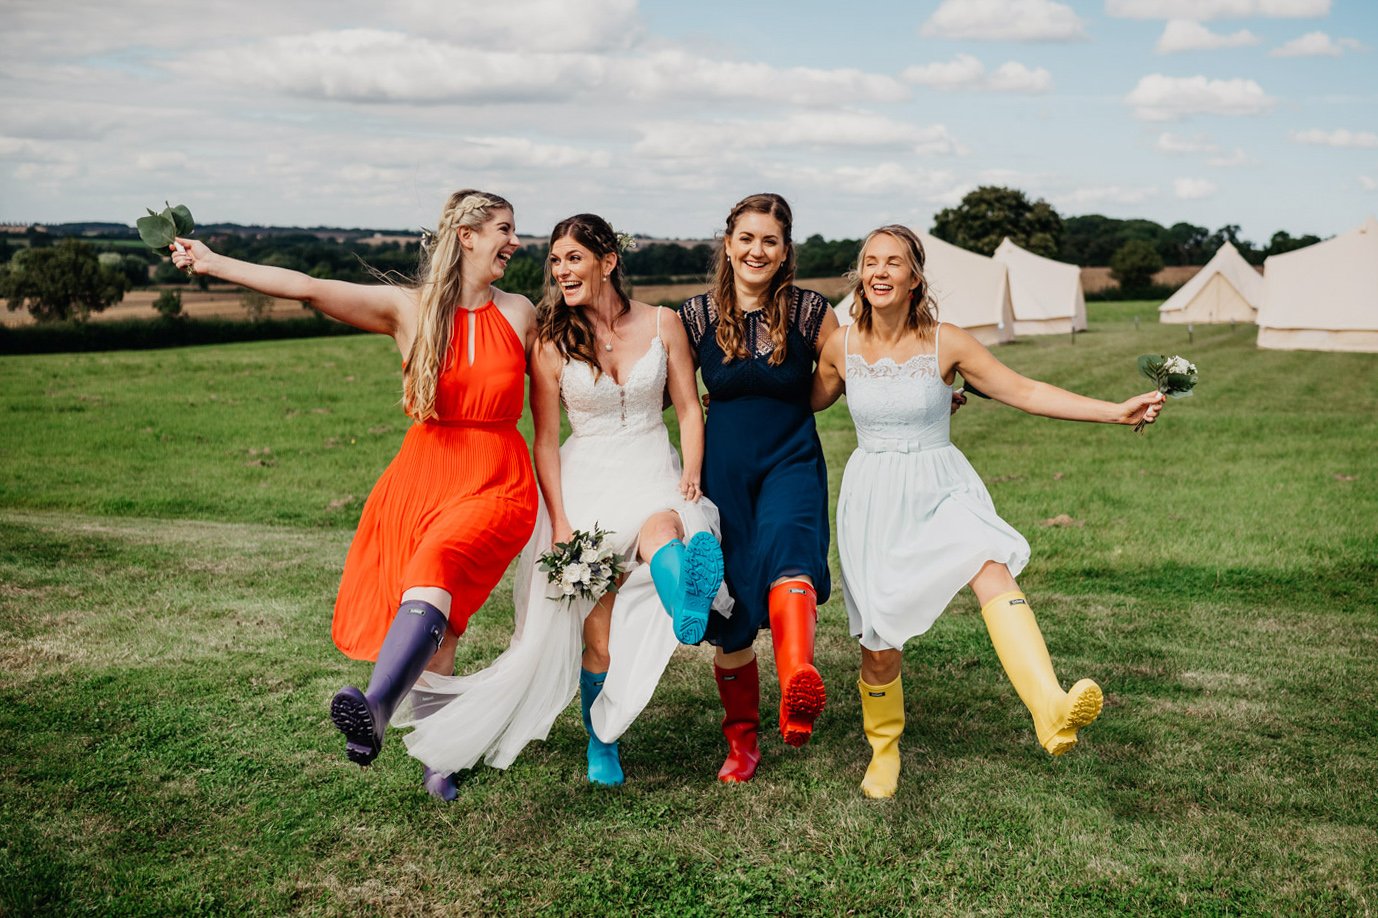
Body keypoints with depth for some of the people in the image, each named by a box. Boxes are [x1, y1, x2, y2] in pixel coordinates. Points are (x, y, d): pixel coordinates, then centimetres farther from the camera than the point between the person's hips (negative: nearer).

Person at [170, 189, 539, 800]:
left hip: (496, 485, -1)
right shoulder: (409, 308, 2)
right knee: (436, 633, 2)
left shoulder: (519, 314, 8)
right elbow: (309, 289, -3)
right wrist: (215, 263, -7)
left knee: (436, 567, -31)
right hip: (422, 477, 1)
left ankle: (375, 708, -47)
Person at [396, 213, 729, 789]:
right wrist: (560, 522, -8)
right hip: (586, 480, -1)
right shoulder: (552, 342, -2)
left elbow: (689, 410, 4)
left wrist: (691, 475, -11)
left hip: (654, 471, 1)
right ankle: (600, 743, 17)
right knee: (599, 627, 0)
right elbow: (545, 440, 0)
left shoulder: (662, 325, -1)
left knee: (662, 527, -38)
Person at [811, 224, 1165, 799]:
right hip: (873, 498, 1)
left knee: (991, 566, -34)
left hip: (941, 490, -1)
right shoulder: (841, 348, -1)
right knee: (879, 645, 3)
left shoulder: (945, 342, -6)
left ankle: (1051, 709, -50)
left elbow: (1024, 391, -3)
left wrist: (1116, 411, -8)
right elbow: (809, 400, 19)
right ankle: (884, 749, 32)